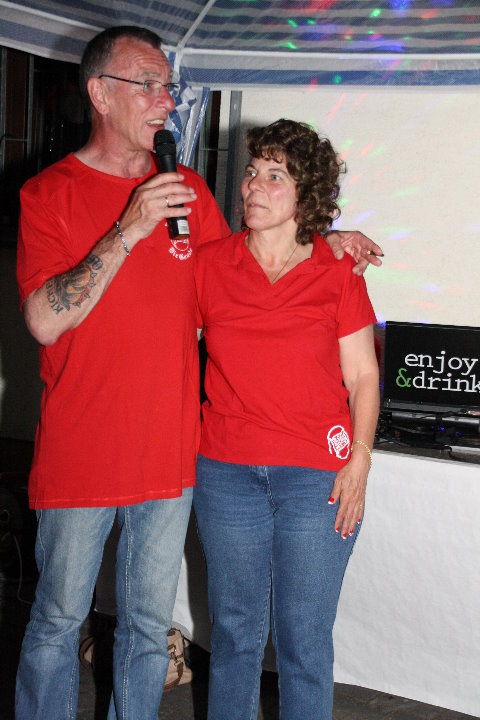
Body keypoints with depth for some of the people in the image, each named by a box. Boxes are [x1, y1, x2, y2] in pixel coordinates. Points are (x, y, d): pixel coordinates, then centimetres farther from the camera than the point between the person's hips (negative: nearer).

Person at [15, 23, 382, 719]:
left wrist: (322, 238, 9)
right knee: (57, 621, 9)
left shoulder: (188, 191, 8)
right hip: (78, 454, -4)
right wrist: (130, 229, -21)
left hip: (170, 453, 4)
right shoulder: (49, 193, -6)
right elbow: (44, 321, -17)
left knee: (150, 624, 14)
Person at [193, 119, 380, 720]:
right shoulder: (207, 264, 3)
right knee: (236, 630, 12)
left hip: (317, 477, -1)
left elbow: (362, 376, 3)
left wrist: (358, 461, -5)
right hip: (226, 471, 2)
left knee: (305, 641, 5)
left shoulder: (338, 273, 0)